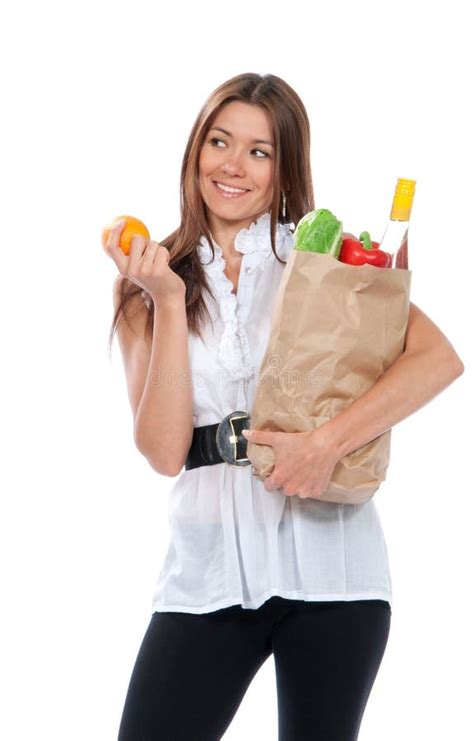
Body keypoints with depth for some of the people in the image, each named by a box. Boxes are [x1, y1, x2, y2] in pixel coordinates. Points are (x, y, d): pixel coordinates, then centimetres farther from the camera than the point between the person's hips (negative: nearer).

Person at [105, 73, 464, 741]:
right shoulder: (151, 282, 8)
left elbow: (440, 358, -8)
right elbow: (163, 452, -3)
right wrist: (168, 303, -9)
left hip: (328, 556, -1)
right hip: (211, 566, 1)